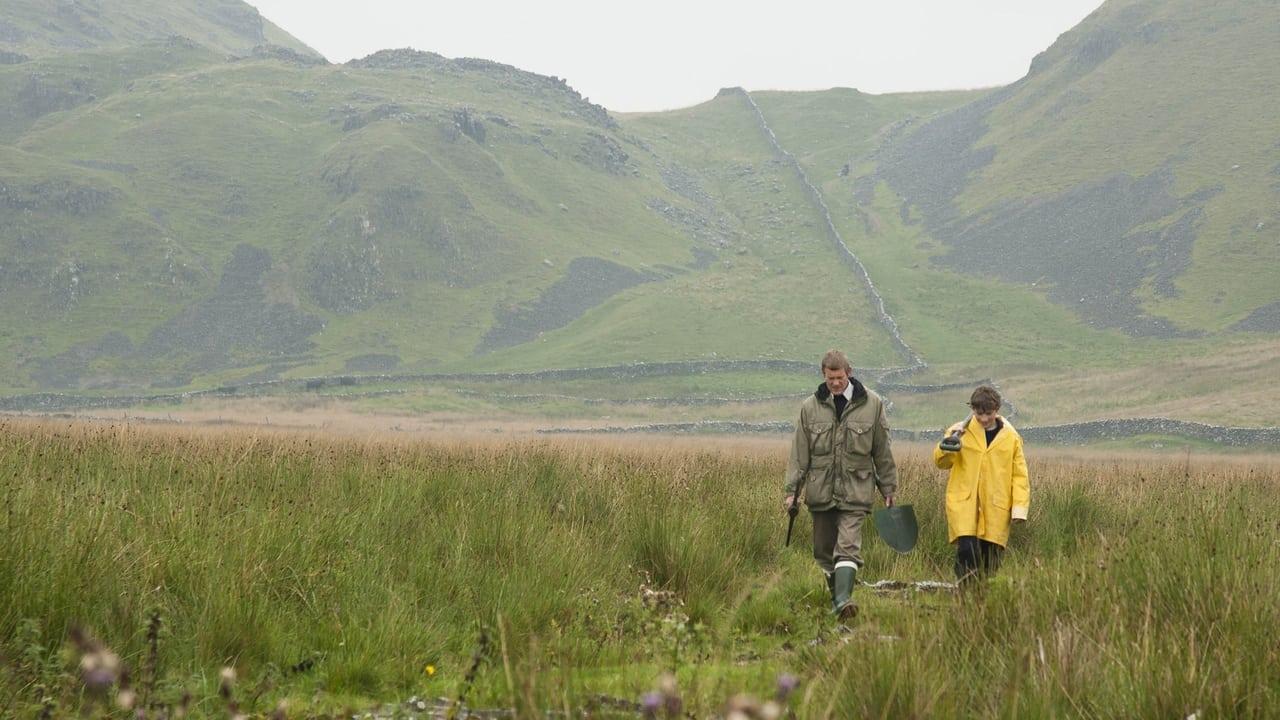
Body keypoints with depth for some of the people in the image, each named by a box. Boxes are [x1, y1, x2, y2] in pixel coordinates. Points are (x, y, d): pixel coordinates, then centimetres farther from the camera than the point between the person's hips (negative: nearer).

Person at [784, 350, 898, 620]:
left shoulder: (871, 404, 1)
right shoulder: (810, 407, 3)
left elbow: (882, 452, 8)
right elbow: (799, 453, 6)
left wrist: (888, 489, 11)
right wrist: (791, 491, 2)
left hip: (855, 492, -3)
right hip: (820, 491, 3)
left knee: (848, 547, -16)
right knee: (824, 551, 8)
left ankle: (843, 601, -25)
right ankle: (836, 594, 22)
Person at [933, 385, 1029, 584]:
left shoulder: (1010, 437, 7)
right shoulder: (960, 431, 6)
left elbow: (1019, 475, 8)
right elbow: (941, 462, 5)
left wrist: (1020, 507, -2)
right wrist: (948, 443, -14)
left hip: (996, 508, 1)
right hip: (963, 501, -1)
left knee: (990, 562, 3)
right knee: (966, 550, -19)